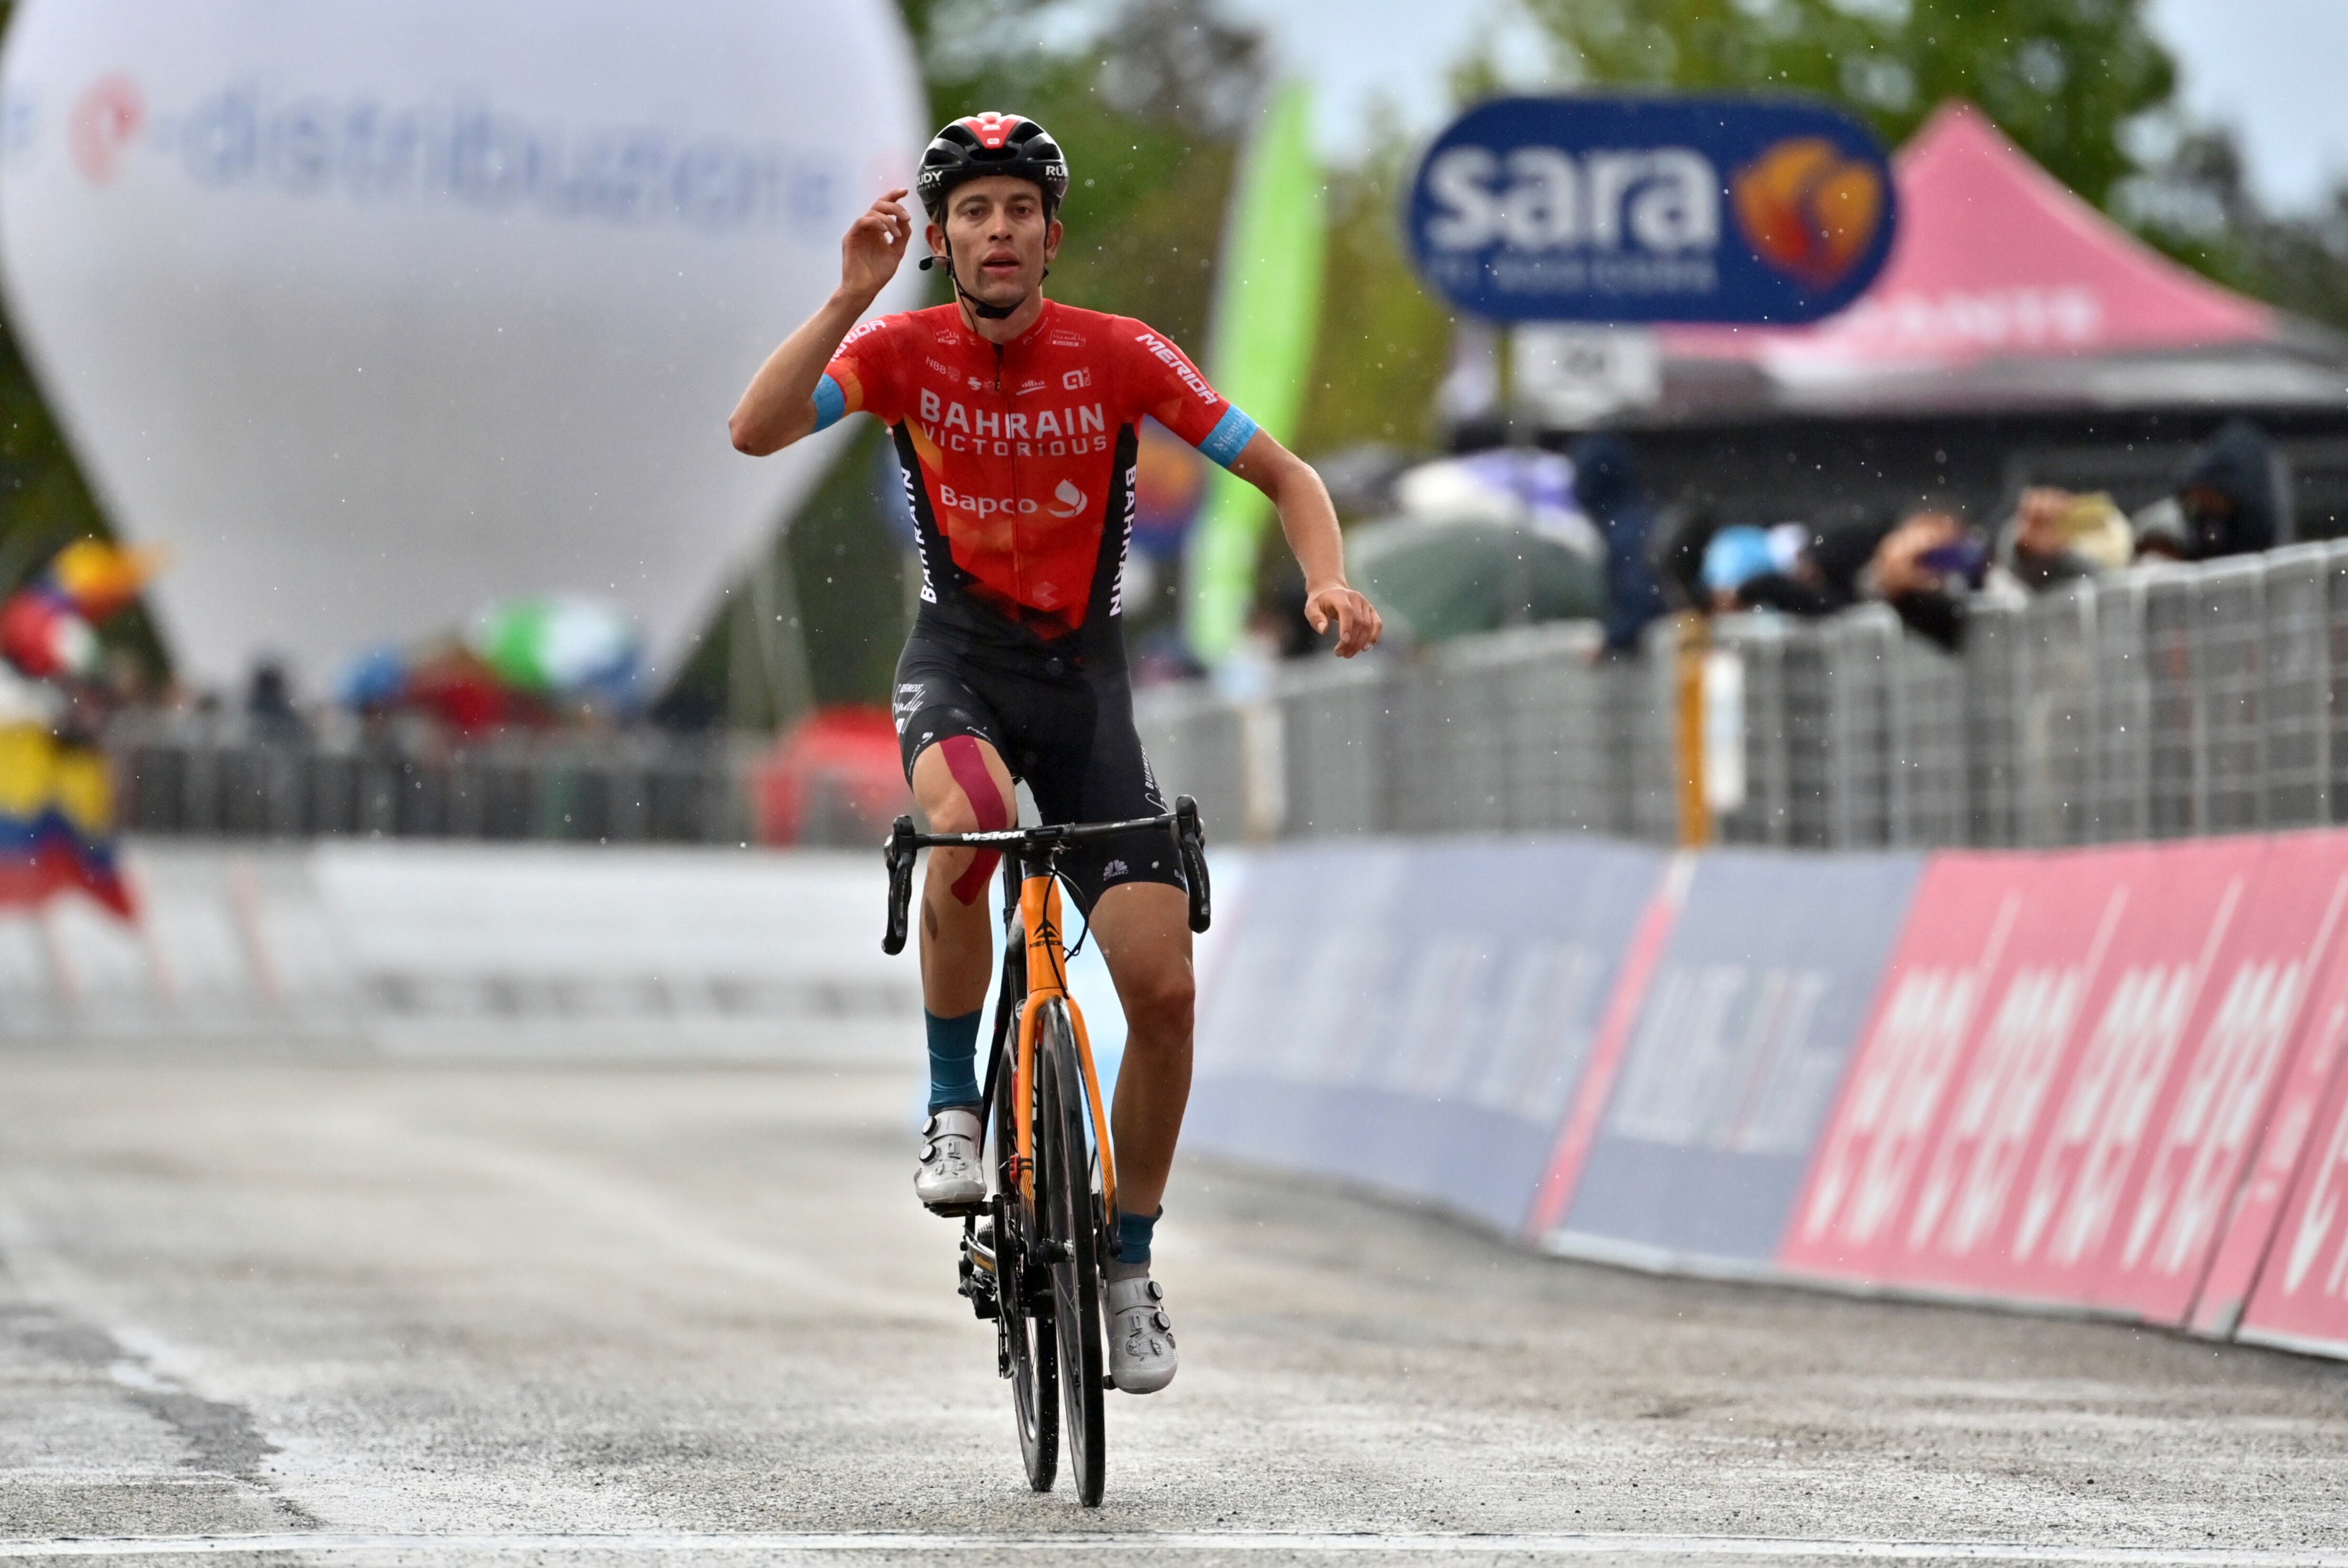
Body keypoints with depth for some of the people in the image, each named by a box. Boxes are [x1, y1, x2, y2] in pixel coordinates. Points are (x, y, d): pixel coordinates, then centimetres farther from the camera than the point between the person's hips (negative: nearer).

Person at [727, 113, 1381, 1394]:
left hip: (1084, 675, 1)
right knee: (968, 815, -38)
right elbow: (755, 432, -24)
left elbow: (1283, 474, -6)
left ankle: (1127, 1264, 12)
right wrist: (851, 295, -32)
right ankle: (954, 1106, -16)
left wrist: (1328, 582, -25)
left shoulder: (1118, 356, -10)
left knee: (1163, 987, -10)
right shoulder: (903, 352, -9)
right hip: (959, 661, -1)